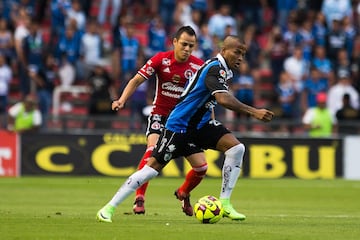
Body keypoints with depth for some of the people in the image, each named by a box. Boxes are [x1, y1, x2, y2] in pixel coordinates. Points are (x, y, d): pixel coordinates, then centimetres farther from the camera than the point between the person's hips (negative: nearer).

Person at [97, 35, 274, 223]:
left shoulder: (223, 70, 9)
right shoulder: (215, 69, -21)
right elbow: (223, 99, -39)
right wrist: (253, 112, -41)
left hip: (199, 124, 9)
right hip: (179, 126, -9)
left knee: (236, 148, -9)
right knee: (153, 167, -10)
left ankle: (225, 204, -6)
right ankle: (109, 208, -2)